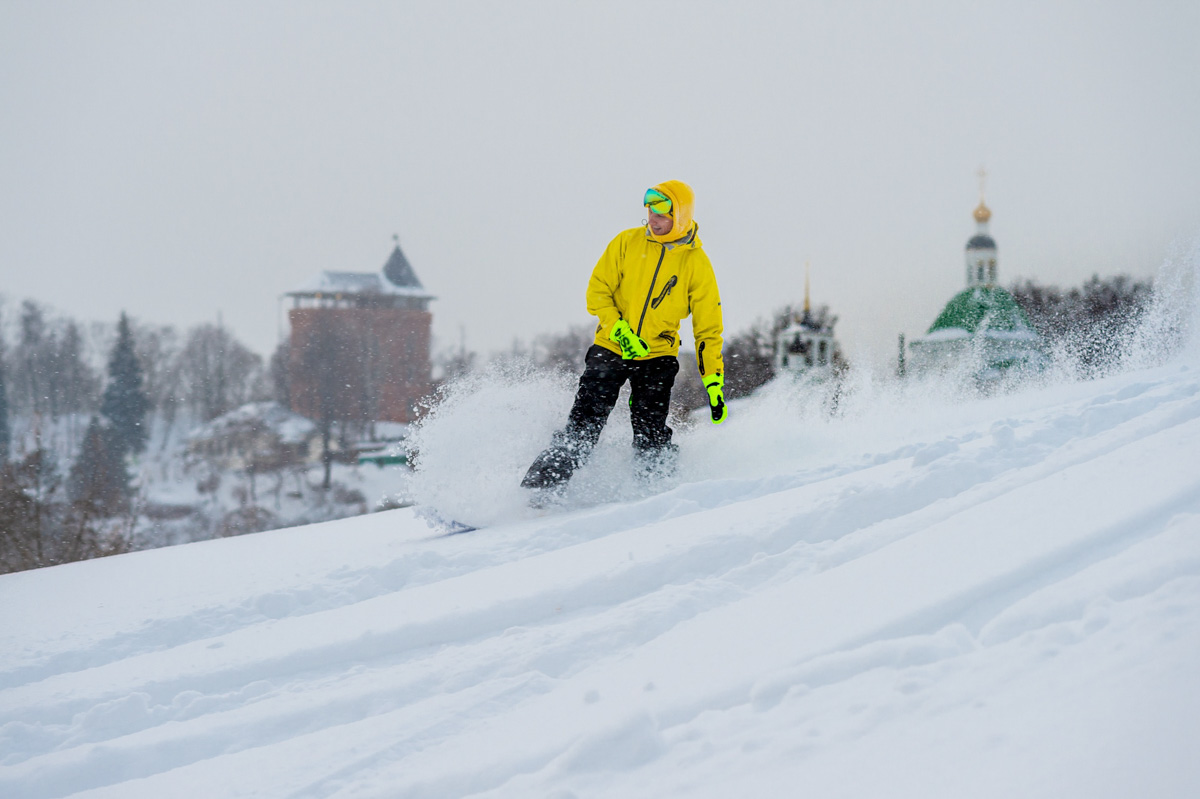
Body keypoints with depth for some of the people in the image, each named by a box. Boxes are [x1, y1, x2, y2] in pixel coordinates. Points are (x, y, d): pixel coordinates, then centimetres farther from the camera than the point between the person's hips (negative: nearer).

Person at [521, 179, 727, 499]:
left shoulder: (697, 263, -2)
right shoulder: (628, 242, -1)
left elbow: (708, 329, 1)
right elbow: (598, 291, 1)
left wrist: (714, 384, -5)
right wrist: (620, 330, -16)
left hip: (658, 356, 0)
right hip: (610, 348, 0)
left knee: (650, 436, -13)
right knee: (583, 426, -7)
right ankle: (537, 488, -4)